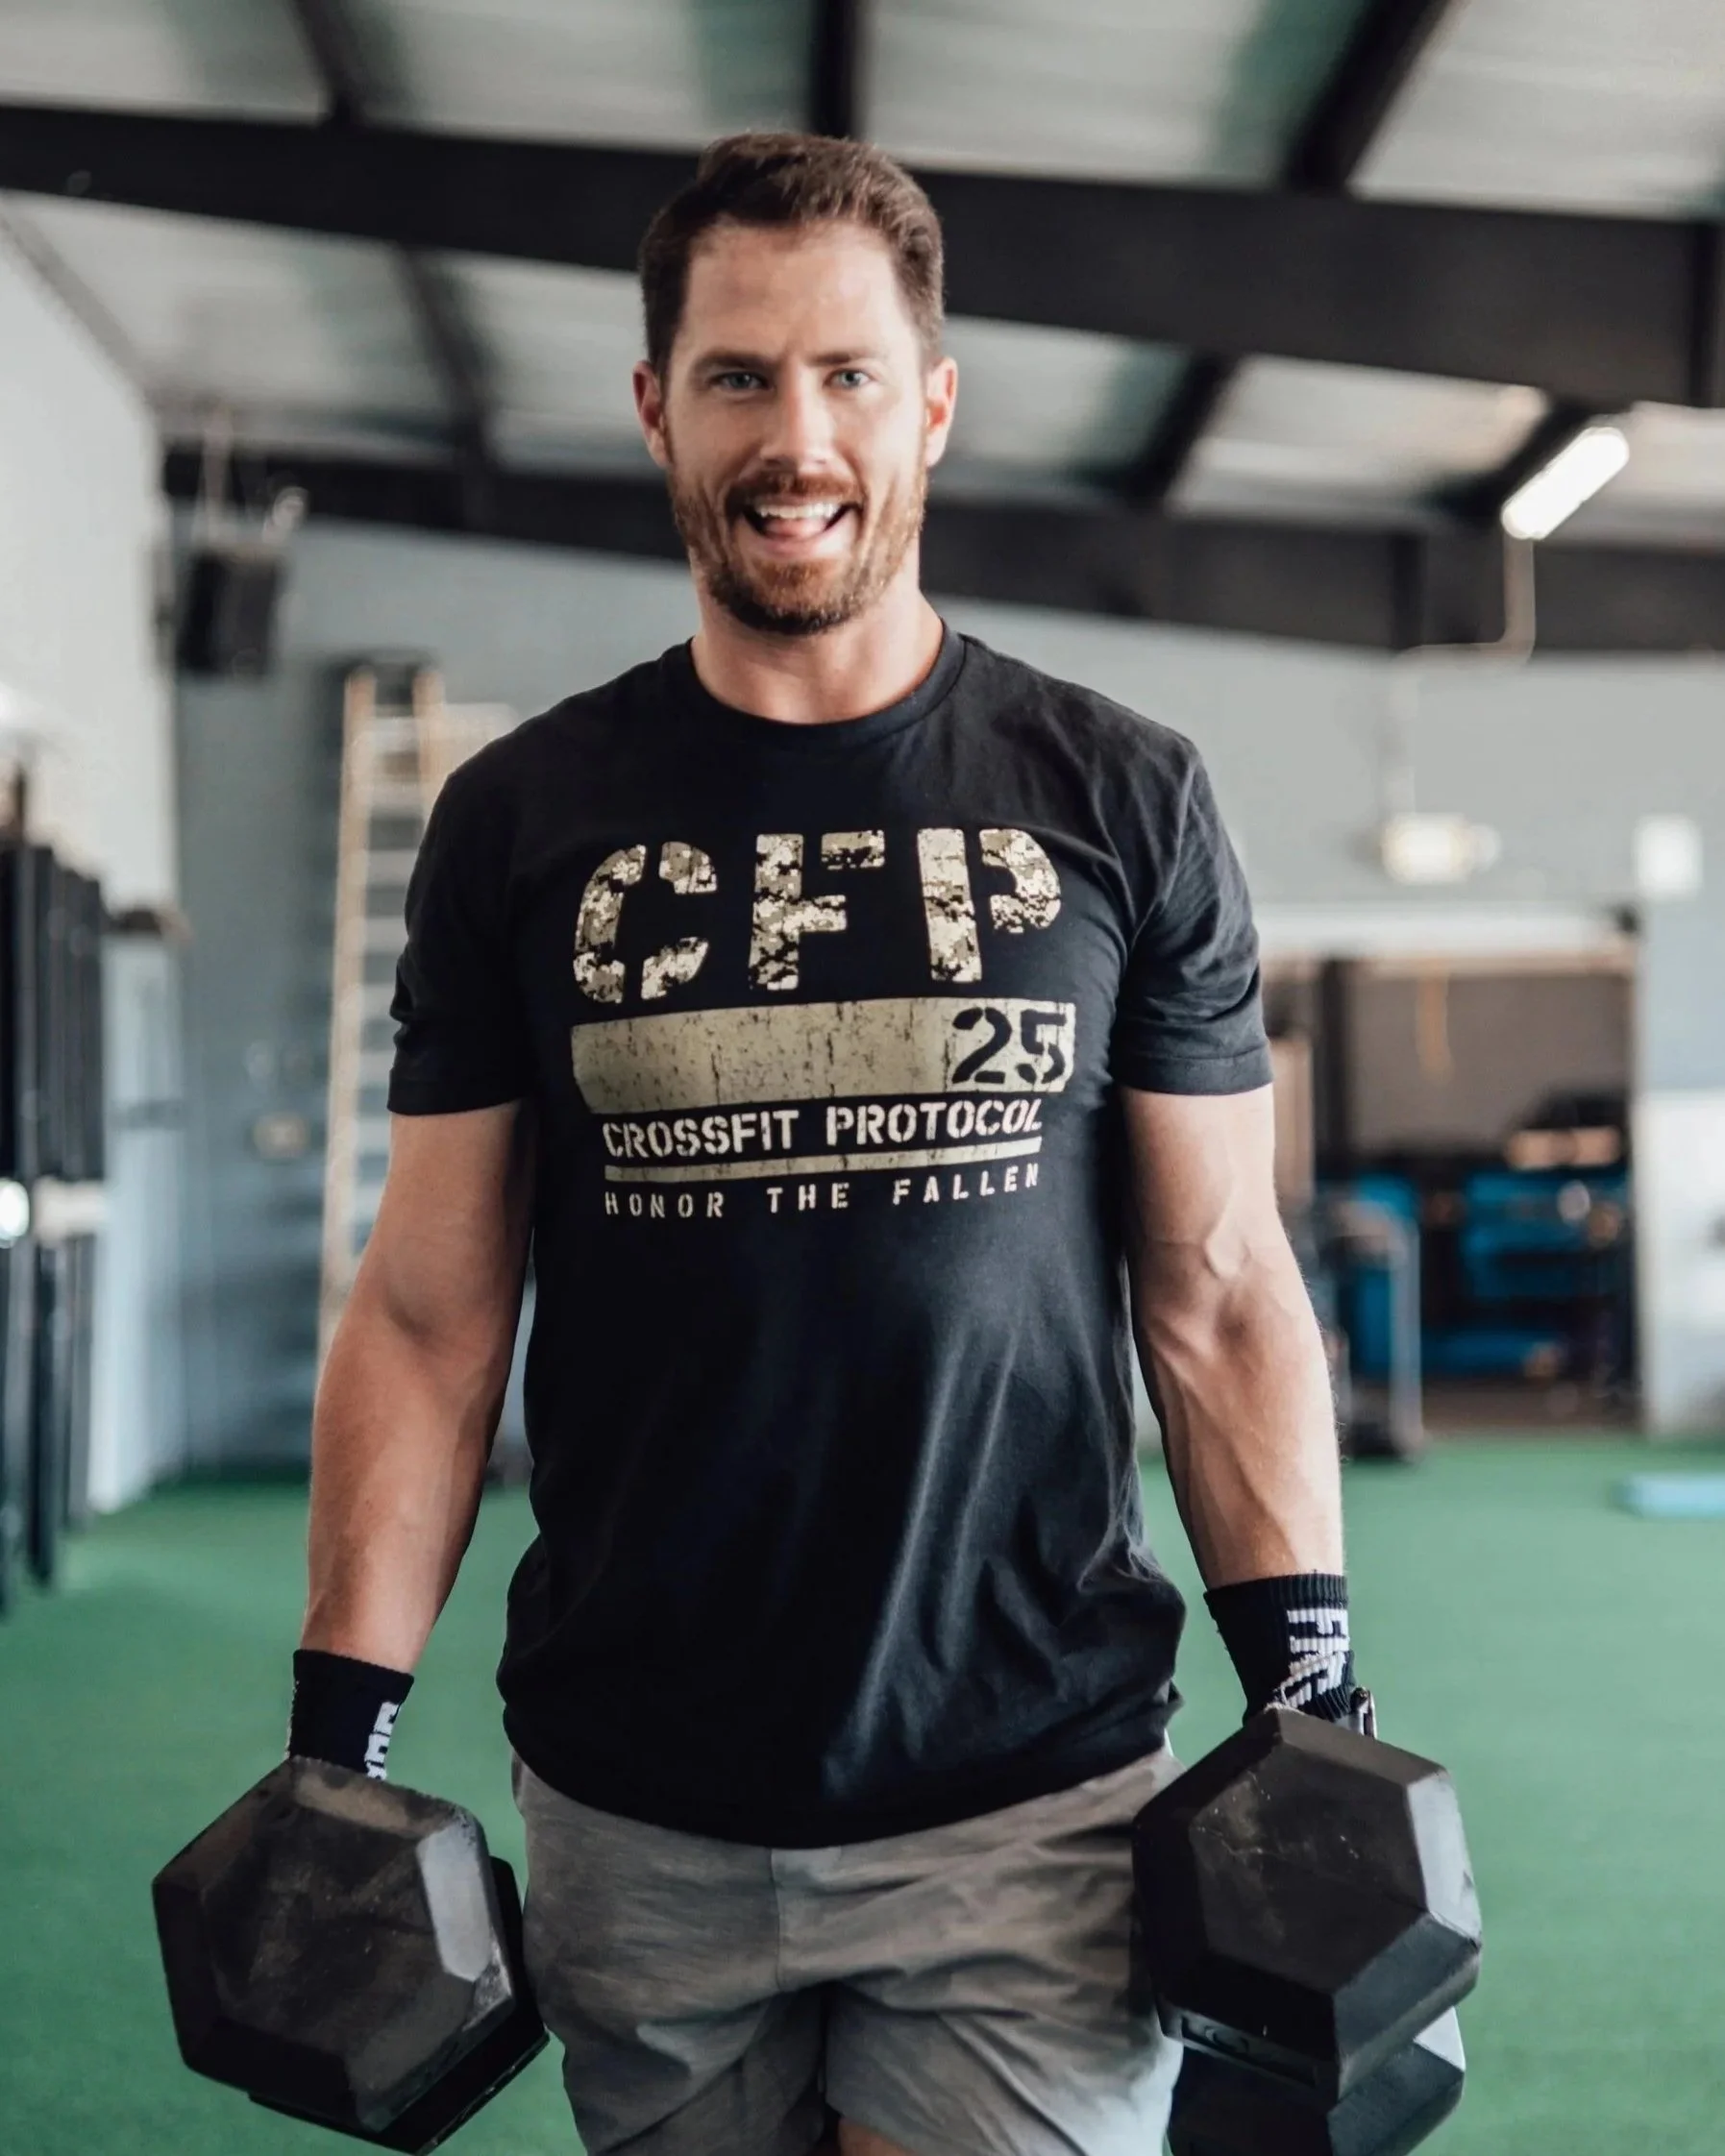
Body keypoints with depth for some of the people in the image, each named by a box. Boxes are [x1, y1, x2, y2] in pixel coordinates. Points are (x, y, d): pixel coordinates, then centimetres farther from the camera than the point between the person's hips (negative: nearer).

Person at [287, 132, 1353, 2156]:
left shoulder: (1119, 802, 1)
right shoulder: (522, 822, 3)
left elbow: (1218, 1291, 3)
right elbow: (430, 1310, 4)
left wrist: (1314, 1698, -4)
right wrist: (342, 1738, -1)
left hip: (1034, 1800, -1)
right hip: (633, 1821, 2)